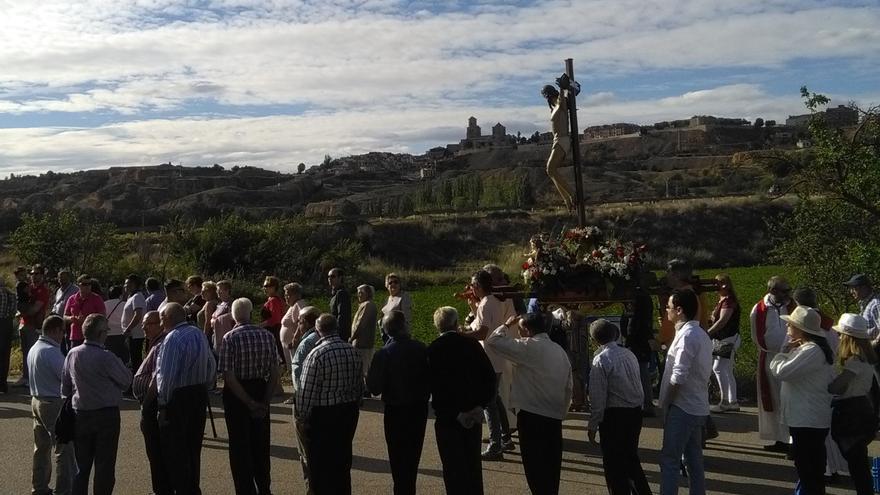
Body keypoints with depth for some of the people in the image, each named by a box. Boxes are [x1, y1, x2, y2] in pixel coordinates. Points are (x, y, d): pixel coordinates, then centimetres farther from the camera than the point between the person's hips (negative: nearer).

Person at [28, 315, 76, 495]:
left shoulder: (34, 348, 10)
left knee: (42, 446, 17)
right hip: (54, 404, -10)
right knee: (64, 448, -3)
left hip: (37, 400, 10)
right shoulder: (52, 351, -20)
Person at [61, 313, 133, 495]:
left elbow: (65, 386, 8)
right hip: (106, 414, -5)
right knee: (105, 465, 6)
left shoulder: (72, 354, -2)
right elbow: (127, 381, -10)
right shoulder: (106, 357, -20)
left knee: (81, 466, 16)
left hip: (80, 414, 5)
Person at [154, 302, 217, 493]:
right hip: (200, 395, 8)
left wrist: (163, 402, -13)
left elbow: (166, 375, -21)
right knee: (193, 447, 18)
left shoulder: (173, 338, -19)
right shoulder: (199, 334, 6)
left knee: (175, 450, 4)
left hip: (178, 397, -8)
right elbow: (212, 366, 11)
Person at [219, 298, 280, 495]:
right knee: (261, 444, 19)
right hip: (260, 391, 4)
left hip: (236, 395, -4)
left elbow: (229, 377, -20)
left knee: (240, 446, 9)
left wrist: (249, 403, -16)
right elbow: (275, 374, -6)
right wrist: (264, 401, -4)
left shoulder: (229, 338, -16)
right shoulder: (267, 335, -5)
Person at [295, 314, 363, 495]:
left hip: (323, 415, -6)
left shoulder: (317, 354, -19)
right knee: (342, 460, 19)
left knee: (320, 465, 8)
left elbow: (306, 391, -17)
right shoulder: (354, 352, -1)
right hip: (349, 413, 6)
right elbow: (360, 385, 8)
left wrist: (302, 418, -7)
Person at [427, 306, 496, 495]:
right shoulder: (472, 344, -4)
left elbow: (434, 386, -15)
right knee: (473, 462, 18)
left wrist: (456, 413, -10)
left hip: (447, 417, -3)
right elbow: (490, 376, -5)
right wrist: (480, 405, -4)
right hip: (473, 414, 3)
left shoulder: (432, 350, -11)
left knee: (453, 465, 6)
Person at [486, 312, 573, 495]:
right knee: (550, 466, 14)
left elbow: (492, 342, -13)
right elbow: (569, 385, 15)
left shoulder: (529, 347, -11)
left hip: (532, 416, -8)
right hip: (554, 417, 8)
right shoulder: (560, 350, 13)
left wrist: (506, 326, 3)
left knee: (535, 466, -1)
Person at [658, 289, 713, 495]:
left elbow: (678, 377, -22)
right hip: (697, 407, 9)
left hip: (682, 408, -9)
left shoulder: (686, 335, -18)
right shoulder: (701, 334, 11)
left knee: (669, 459, -4)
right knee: (694, 458, 14)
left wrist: (665, 404, -10)